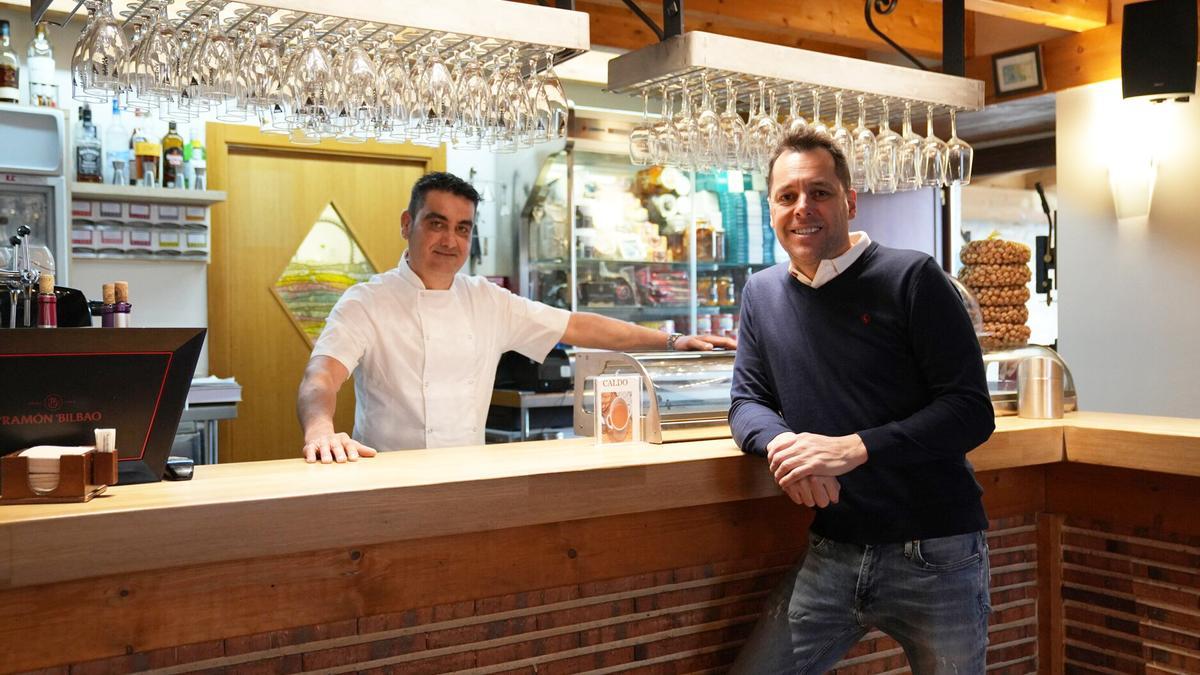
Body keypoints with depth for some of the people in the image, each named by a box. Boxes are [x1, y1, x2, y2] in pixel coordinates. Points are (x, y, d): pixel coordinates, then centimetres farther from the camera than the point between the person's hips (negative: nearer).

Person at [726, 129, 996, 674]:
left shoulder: (911, 278, -9)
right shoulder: (761, 294, 7)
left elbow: (972, 411, -12)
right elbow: (747, 400, 9)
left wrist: (853, 449, -24)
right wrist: (780, 443, -15)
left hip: (935, 552, -3)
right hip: (832, 555, 4)